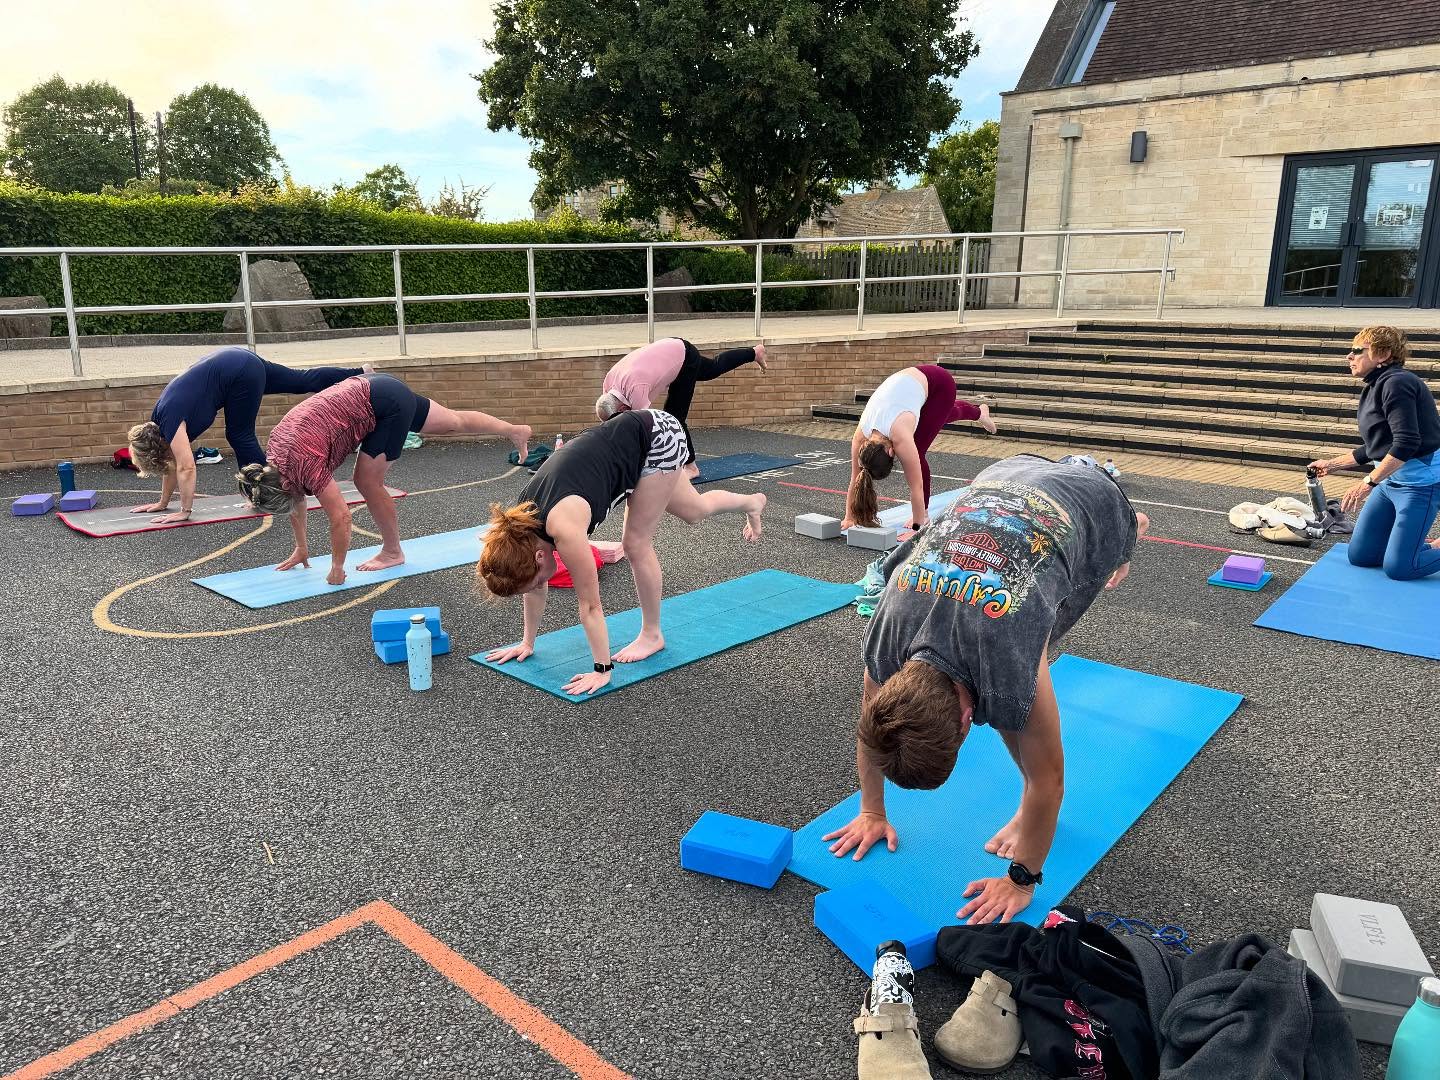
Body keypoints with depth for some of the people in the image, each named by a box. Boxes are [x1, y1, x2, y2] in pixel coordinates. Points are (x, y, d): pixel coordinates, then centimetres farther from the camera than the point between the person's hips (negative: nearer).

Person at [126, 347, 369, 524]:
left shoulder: (171, 423, -17)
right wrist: (162, 502, 18)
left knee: (240, 436, -1)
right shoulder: (157, 423, 6)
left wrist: (184, 512, -12)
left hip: (240, 373, -8)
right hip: (241, 362, 8)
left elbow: (185, 468, -19)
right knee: (303, 381, 17)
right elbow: (171, 464, 15)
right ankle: (359, 374, 28)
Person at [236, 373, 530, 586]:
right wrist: (301, 547, 22)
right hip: (370, 390, 8)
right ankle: (515, 431, 40)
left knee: (368, 481, -6)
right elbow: (296, 502, 15)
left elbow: (340, 517, -23)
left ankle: (393, 552, 12)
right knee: (452, 423, 22)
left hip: (385, 403, -8)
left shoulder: (304, 463, -24)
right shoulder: (276, 448, 0)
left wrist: (337, 568, -13)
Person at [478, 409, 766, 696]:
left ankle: (652, 635, 16)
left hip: (658, 436, -7)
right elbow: (535, 590, 4)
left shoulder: (563, 525, -33)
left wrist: (602, 670, -20)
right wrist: (527, 643, 12)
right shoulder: (523, 526, -12)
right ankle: (752, 503, 57)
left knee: (636, 543, -5)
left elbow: (590, 604, -26)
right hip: (626, 439, 7)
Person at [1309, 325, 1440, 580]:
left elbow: (1406, 443, -26)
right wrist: (1331, 464, 22)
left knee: (1397, 568, -9)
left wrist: (1368, 483, -27)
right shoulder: (1373, 389, 11)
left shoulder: (1396, 383, -18)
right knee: (1359, 555, 9)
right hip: (1392, 478, 9)